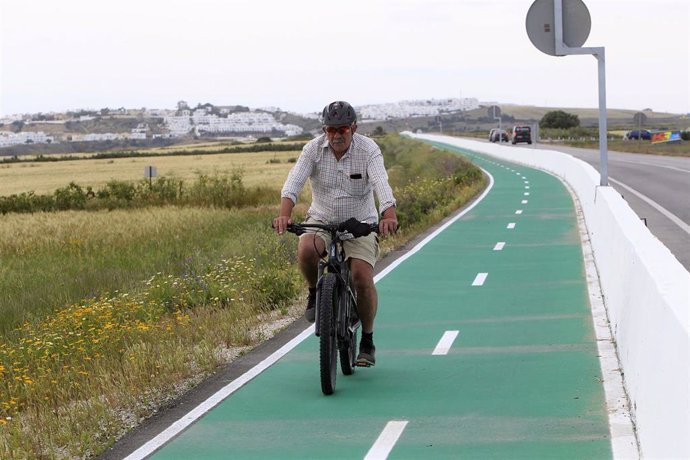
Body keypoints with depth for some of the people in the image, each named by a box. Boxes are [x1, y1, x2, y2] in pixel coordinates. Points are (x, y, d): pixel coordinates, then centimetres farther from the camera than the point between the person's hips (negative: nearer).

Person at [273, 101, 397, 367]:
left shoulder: (368, 150, -15)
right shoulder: (314, 149, -10)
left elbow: (381, 184, -29)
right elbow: (294, 182, -21)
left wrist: (389, 216, -49)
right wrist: (284, 215, -40)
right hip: (321, 220, 1)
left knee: (362, 277, -17)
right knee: (306, 251, -31)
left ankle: (367, 342, 3)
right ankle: (315, 293, 2)